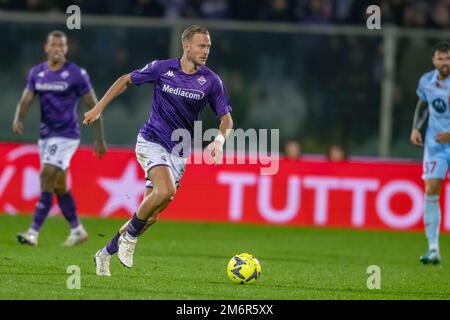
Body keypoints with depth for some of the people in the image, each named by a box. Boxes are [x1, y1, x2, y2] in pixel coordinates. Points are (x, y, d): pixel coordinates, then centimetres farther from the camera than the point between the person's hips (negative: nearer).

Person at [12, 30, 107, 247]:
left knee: (47, 179, -16)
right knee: (59, 186, 13)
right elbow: (26, 100, 3)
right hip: (45, 135, 6)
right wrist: (18, 119, -20)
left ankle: (34, 232, -17)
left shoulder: (76, 74, -9)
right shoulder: (36, 73, 7)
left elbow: (93, 106, -4)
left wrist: (100, 140, -3)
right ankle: (77, 230, 28)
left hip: (66, 135, -6)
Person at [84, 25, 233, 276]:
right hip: (151, 142, -3)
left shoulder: (211, 81, -2)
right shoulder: (162, 69, -5)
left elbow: (226, 118, 2)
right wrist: (99, 108, 6)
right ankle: (130, 236, -6)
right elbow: (126, 81, 10)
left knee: (152, 215, 1)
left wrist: (219, 140, -19)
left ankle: (106, 253, 21)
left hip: (179, 152, 3)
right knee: (166, 191, -30)